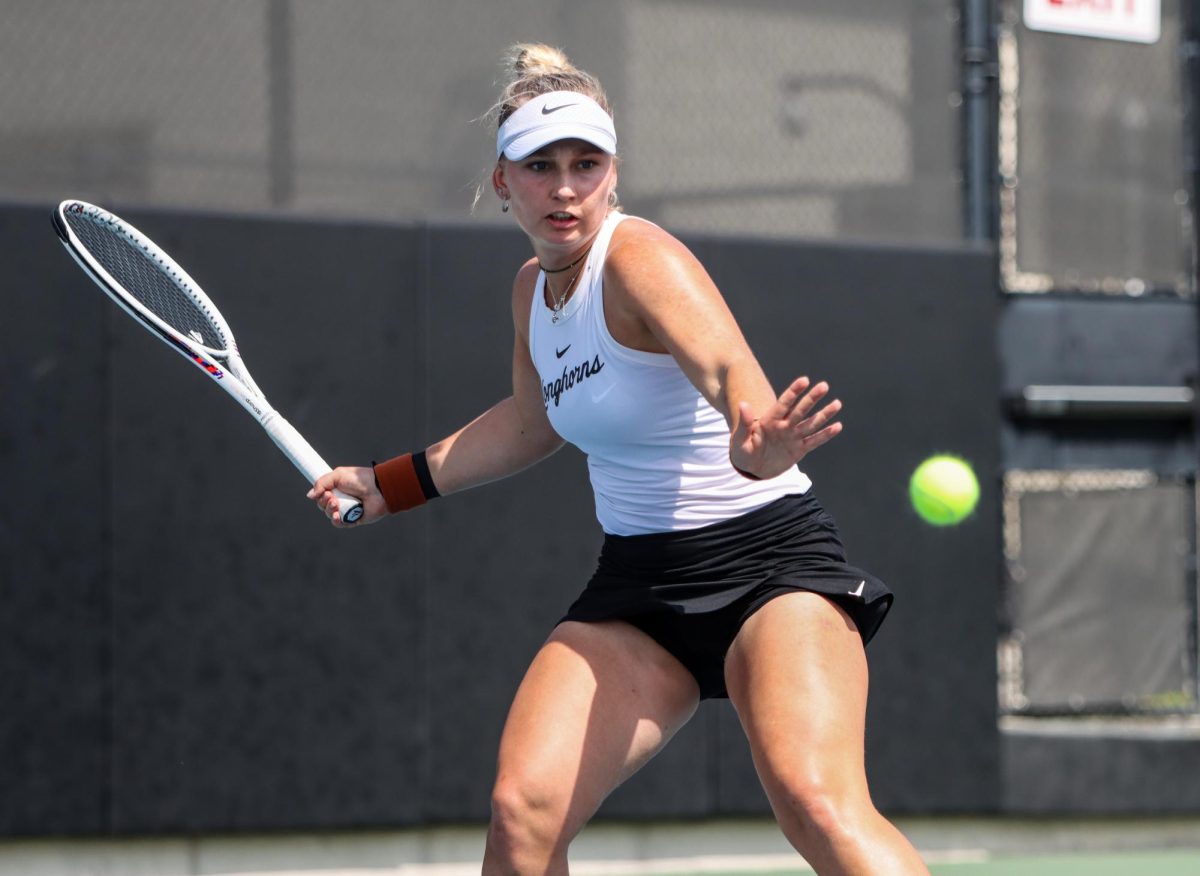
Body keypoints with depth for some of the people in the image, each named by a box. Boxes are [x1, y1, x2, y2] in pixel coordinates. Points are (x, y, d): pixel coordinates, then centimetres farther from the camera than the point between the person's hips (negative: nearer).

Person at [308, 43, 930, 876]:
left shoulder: (639, 259, -16)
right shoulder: (534, 286, 7)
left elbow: (728, 366, -37)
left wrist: (752, 446, -59)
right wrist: (386, 485, 33)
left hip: (768, 557, -7)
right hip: (637, 584, 7)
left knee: (817, 802, -31)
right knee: (522, 809, -14)